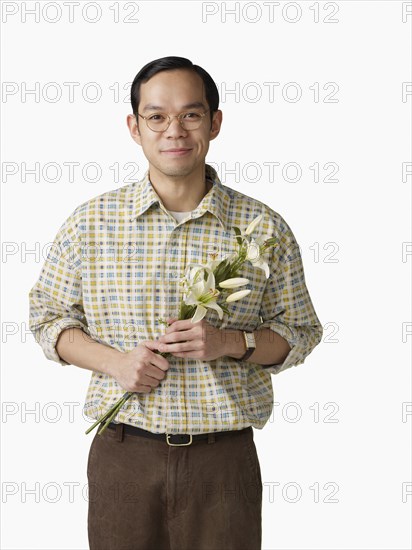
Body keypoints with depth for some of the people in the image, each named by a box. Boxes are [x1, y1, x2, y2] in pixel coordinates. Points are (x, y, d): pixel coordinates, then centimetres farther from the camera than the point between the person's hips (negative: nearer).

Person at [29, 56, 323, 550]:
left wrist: (232, 342, -13)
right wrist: (114, 360, -10)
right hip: (123, 454, 1)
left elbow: (300, 332, 7)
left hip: (224, 458, 0)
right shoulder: (90, 223, 1)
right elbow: (47, 316, 8)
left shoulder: (264, 229, -1)